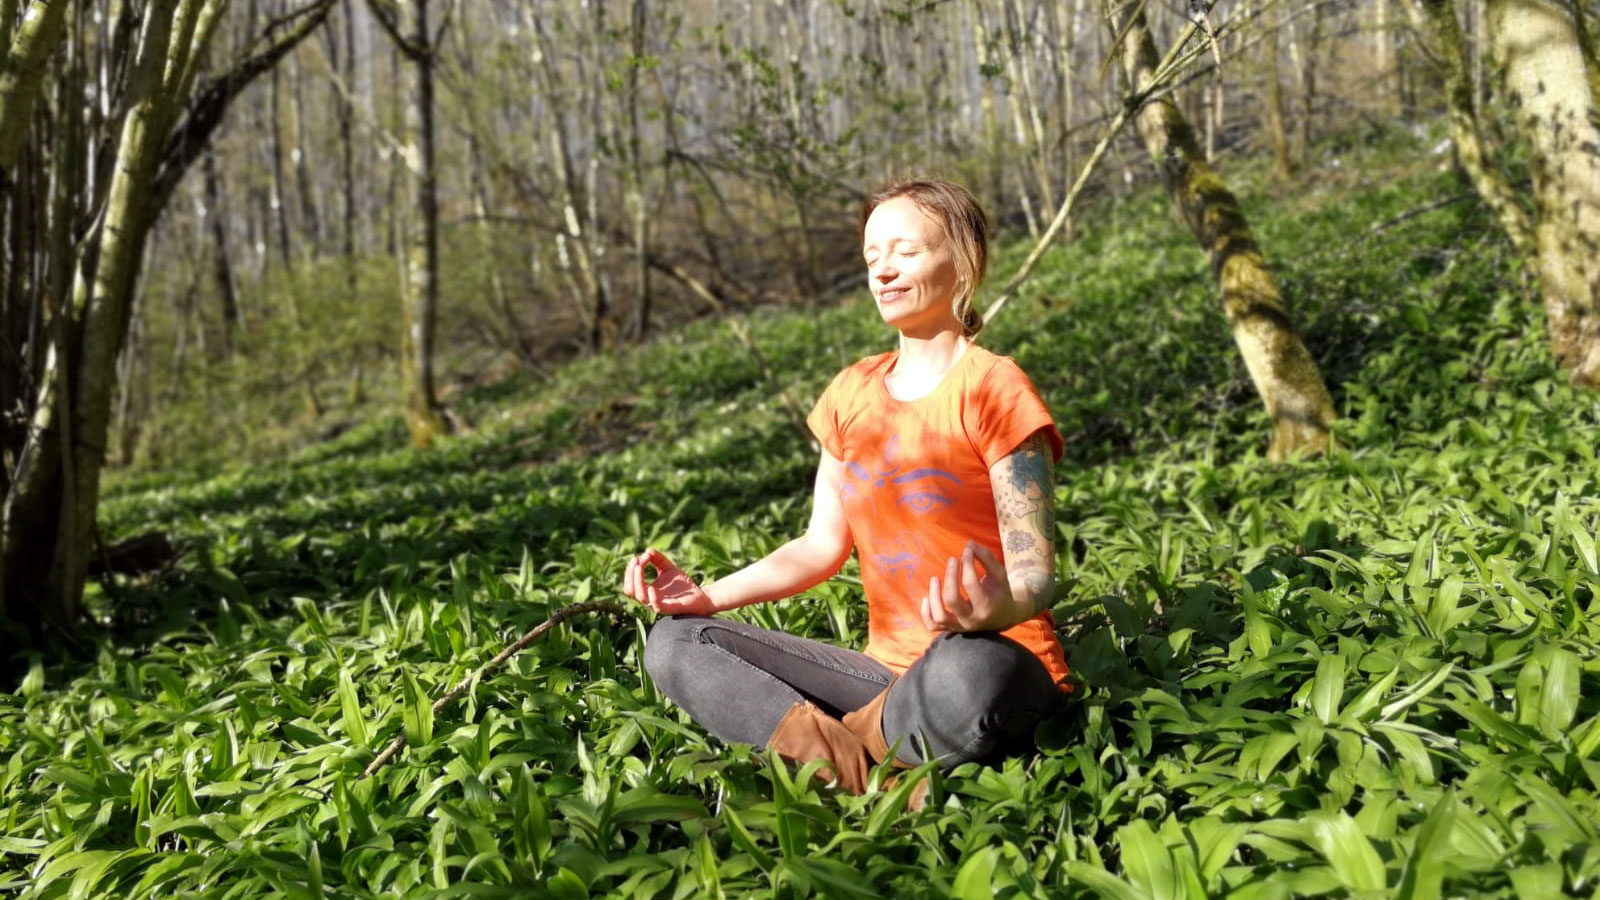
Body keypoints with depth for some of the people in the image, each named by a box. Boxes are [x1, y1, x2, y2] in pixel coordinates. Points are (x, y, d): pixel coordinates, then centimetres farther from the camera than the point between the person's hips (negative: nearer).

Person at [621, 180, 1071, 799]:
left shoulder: (991, 389, -8)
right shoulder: (852, 393, 11)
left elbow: (1036, 574, -13)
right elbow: (824, 545, 14)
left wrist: (993, 610, -37)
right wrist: (706, 597, 2)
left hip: (1000, 663, -6)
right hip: (889, 672, 7)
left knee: (966, 671, -43)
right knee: (674, 644, -5)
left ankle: (849, 743, -11)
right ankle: (854, 769, -24)